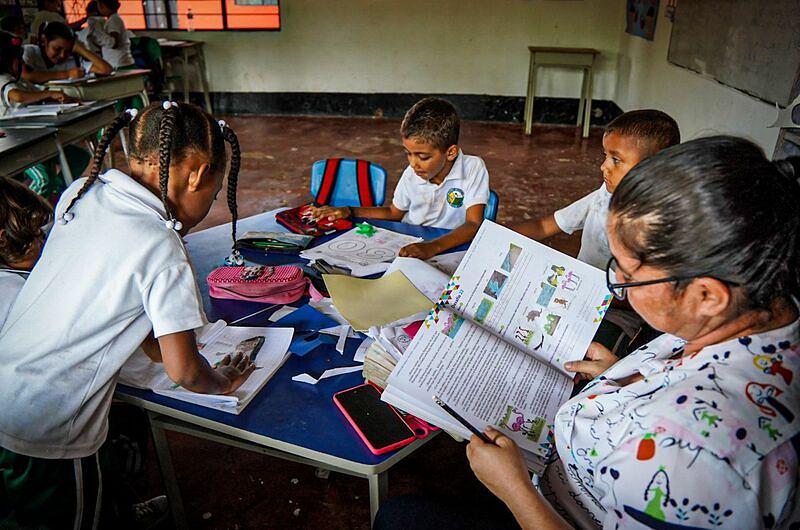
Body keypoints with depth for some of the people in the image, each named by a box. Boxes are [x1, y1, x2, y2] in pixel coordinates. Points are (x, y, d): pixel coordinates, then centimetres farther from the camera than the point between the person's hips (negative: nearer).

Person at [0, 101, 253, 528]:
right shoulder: (164, 252, -24)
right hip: (43, 437, -7)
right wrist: (222, 383, 6)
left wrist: (152, 344, 17)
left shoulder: (80, 192, -3)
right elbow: (184, 372, -15)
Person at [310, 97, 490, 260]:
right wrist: (349, 212, 7)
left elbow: (474, 224, -22)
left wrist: (433, 247, -39)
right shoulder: (411, 174, 1)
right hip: (405, 248, 4)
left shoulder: (473, 168, -13)